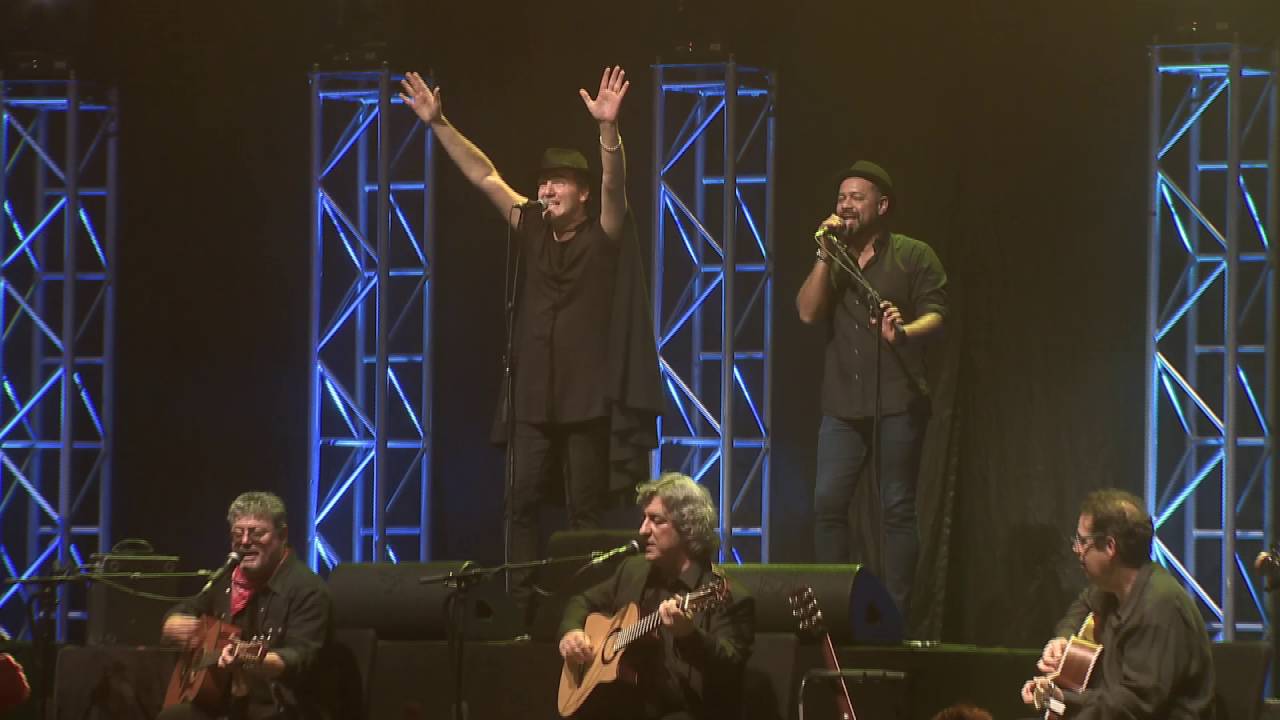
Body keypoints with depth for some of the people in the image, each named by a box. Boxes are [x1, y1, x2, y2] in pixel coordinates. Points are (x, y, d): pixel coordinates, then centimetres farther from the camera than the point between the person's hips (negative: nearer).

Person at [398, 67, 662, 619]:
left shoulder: (602, 237, -4)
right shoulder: (532, 229, 9)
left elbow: (614, 185, -20)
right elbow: (484, 175, 9)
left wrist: (607, 127, -37)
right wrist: (438, 124, 3)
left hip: (587, 400, -5)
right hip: (534, 396, 5)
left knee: (585, 510, -1)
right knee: (522, 503, 1)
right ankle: (521, 604, 3)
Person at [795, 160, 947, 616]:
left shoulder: (913, 256, 4)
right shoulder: (833, 261, 17)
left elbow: (935, 315, -6)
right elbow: (808, 313, 3)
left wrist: (904, 331, -27)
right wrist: (825, 256, -4)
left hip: (897, 403, -4)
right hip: (843, 405, 4)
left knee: (897, 508, -3)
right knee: (827, 503, -5)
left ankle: (895, 610, -1)